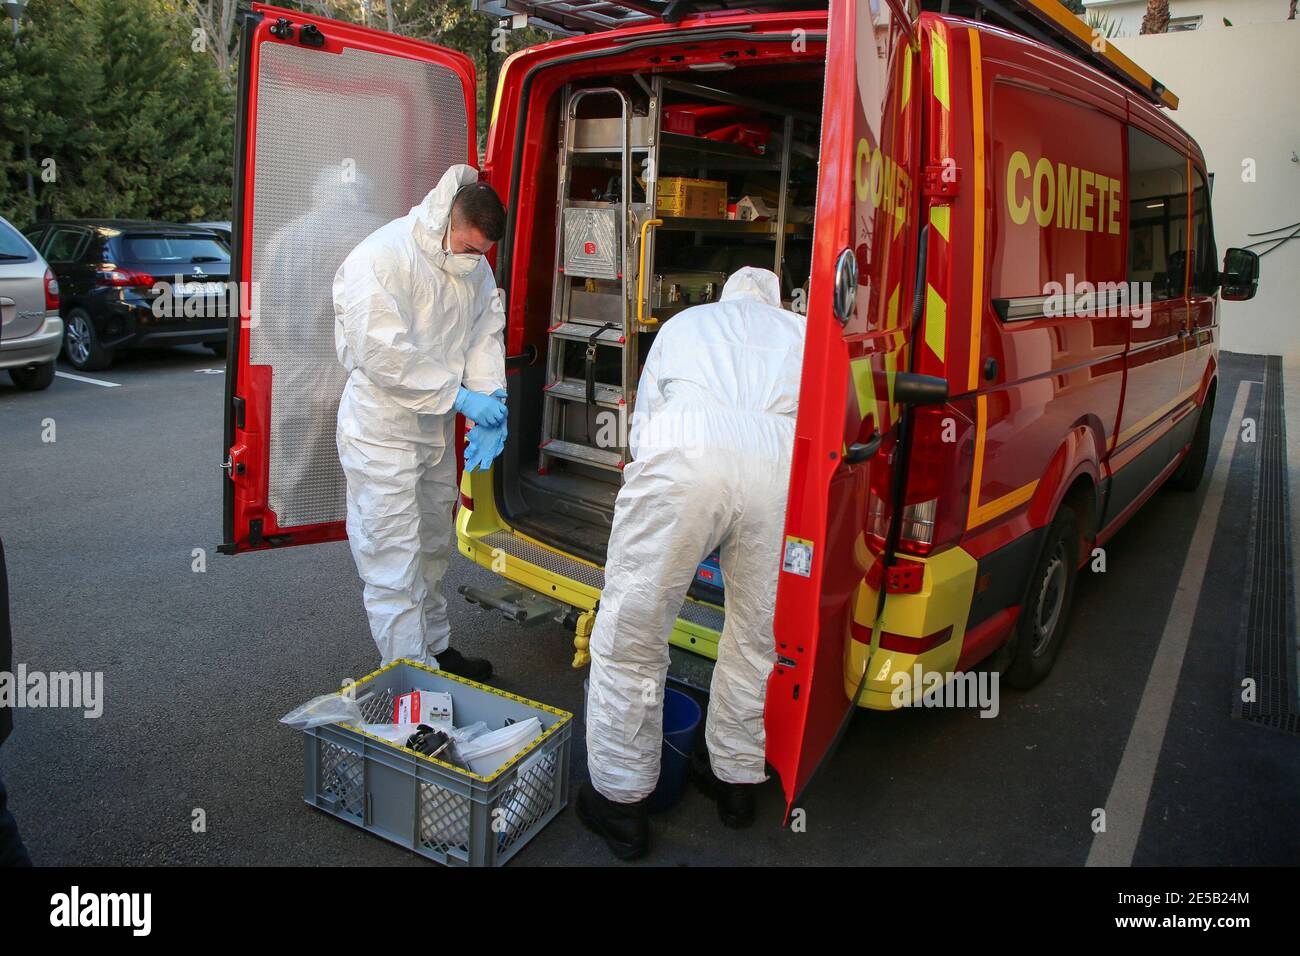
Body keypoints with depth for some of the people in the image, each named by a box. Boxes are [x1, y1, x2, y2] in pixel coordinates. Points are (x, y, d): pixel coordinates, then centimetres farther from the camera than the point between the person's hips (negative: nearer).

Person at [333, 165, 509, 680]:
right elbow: (385, 354, -28)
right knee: (395, 564, -4)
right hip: (383, 430, -8)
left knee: (432, 548, 21)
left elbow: (486, 331, 3)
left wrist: (492, 402, -12)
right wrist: (460, 396, -25)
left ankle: (436, 649, 38)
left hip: (437, 426, 9)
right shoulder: (380, 260, -22)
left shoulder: (474, 263, 3)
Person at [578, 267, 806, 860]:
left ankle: (621, 804, 24)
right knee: (758, 637, 21)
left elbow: (642, 425, 35)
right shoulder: (803, 333, 37)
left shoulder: (684, 323, 37)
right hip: (786, 462, 2)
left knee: (630, 637, 12)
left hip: (687, 449, -1)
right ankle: (735, 780, 38)